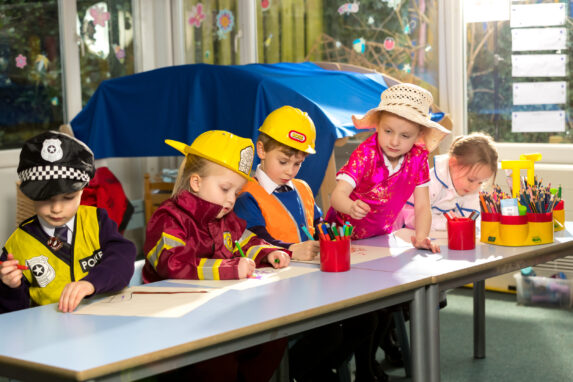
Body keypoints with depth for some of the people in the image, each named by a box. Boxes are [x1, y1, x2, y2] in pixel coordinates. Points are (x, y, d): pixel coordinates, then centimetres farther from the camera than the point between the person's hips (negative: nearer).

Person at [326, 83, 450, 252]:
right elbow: (338, 194, -30)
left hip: (380, 235, 6)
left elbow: (422, 206, -4)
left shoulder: (418, 158, -9)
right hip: (343, 232, -6)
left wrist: (421, 238, -21)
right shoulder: (365, 154, -20)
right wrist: (351, 207, -53)